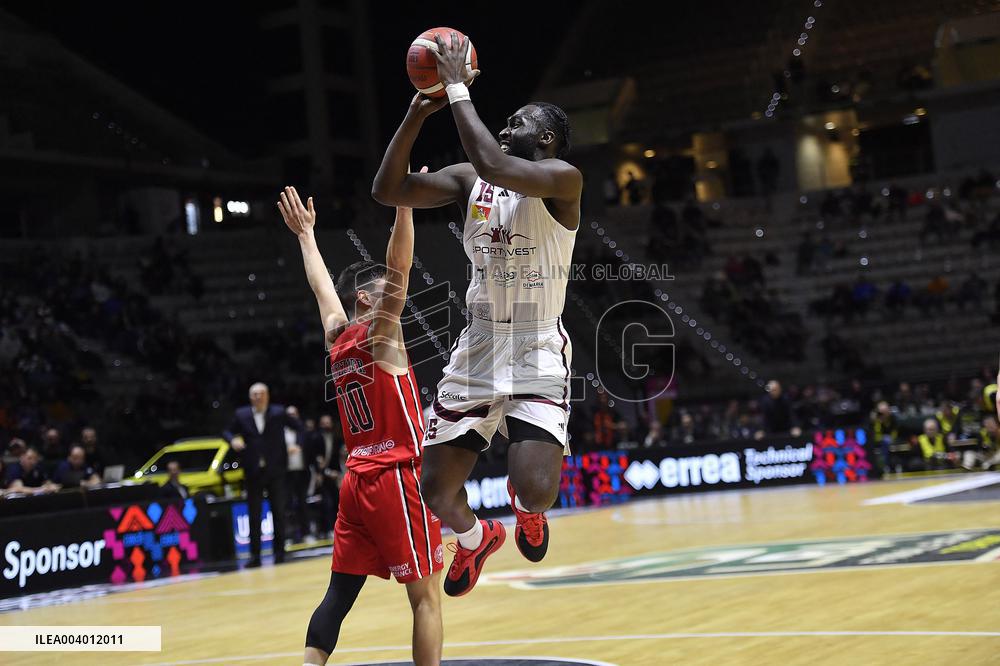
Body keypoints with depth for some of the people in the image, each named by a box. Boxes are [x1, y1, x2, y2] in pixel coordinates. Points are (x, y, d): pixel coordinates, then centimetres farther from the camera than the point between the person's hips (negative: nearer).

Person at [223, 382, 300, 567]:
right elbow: (227, 432, 12)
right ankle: (255, 555, 6)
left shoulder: (278, 413, 1)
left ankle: (279, 552, 10)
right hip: (253, 472, 1)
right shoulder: (241, 415, 4)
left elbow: (299, 427, 6)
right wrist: (233, 440, -10)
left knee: (278, 512, 3)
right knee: (254, 515, 3)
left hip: (275, 471, -1)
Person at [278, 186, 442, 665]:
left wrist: (305, 235, 38)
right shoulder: (380, 333, -8)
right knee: (426, 595, -3)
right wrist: (404, 206, -26)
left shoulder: (337, 337, 10)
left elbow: (322, 286, 25)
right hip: (397, 479, -8)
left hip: (357, 480, 8)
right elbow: (399, 270, -20)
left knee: (340, 590, 5)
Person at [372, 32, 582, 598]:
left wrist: (459, 89, -23)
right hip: (478, 353, 5)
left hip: (538, 356, -5)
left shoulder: (563, 179, -11)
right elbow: (388, 190, -4)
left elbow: (496, 166, -31)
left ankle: (528, 508, 18)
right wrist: (419, 111, -11)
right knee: (438, 494, 3)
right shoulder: (470, 181, 6)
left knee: (535, 489, -22)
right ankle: (476, 538, 40)